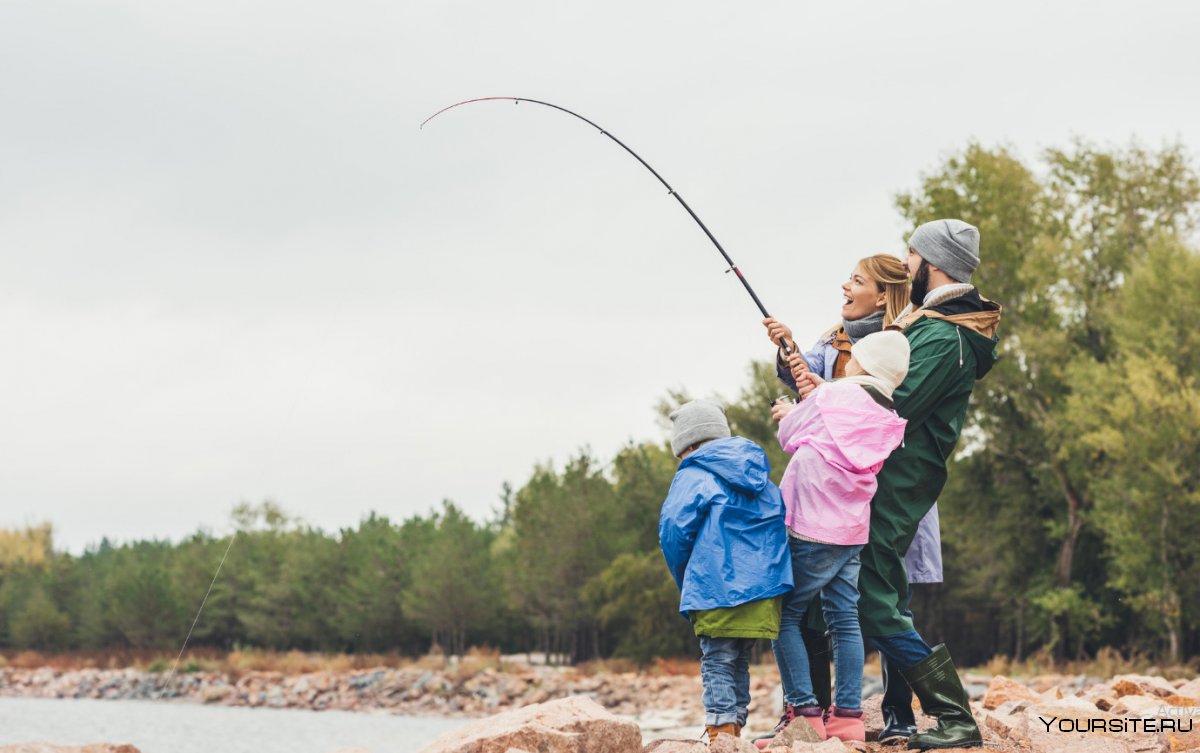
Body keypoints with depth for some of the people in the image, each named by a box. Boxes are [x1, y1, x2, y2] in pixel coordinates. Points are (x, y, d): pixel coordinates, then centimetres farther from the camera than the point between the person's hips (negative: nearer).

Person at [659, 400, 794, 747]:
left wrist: (687, 583, 6)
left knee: (718, 663, -3)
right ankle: (734, 730, 17)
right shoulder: (761, 477, 19)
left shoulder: (693, 477, -2)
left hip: (718, 589, -6)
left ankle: (721, 736, -10)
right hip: (764, 589, 6)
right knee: (739, 663, 15)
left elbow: (674, 533, -8)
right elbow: (780, 528, 20)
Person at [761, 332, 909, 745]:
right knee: (845, 619, 8)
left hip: (810, 528, -6)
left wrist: (790, 415, 27)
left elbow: (789, 437, 5)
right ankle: (848, 715, 4)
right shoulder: (889, 421, 7)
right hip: (853, 531, 7)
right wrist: (799, 411, 27)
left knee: (785, 615, -1)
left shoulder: (832, 395, -7)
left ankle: (804, 713, -7)